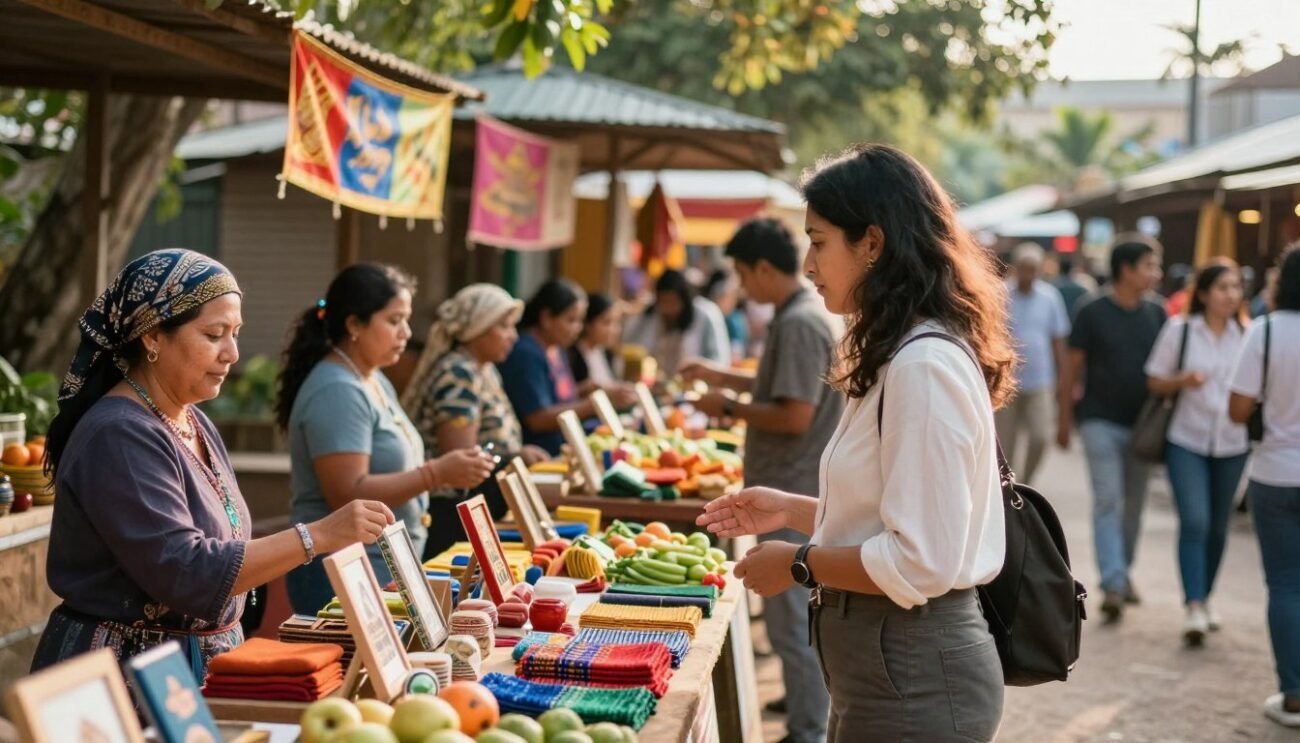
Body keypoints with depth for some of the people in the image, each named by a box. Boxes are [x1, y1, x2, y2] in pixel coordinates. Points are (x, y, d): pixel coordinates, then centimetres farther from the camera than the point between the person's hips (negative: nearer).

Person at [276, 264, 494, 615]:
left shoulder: (376, 382, 12)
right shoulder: (337, 392, -17)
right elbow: (348, 494, -23)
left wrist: (449, 470, 5)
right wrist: (436, 474, -25)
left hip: (387, 571, 9)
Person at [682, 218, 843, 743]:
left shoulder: (799, 324, -21)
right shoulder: (800, 314, 10)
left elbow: (795, 416, -26)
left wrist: (730, 408, -13)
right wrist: (723, 377, 21)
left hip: (791, 495, -11)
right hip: (795, 489, 11)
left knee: (791, 619, -2)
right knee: (799, 613, 23)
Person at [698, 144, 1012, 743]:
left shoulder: (924, 366, -21)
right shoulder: (900, 356, 11)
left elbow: (921, 564, -24)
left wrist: (798, 564, -13)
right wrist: (792, 511, 11)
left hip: (912, 675, -10)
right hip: (890, 663, 10)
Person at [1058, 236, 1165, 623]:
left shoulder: (1156, 315, 7)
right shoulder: (1093, 313, -5)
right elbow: (1072, 369, -2)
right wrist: (1063, 421, -1)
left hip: (1141, 424, 4)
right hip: (1101, 421, -4)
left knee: (1133, 503, 12)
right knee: (1108, 500, -10)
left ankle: (1123, 573, 27)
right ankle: (1113, 584, -13)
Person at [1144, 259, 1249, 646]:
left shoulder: (1248, 335, 2)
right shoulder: (1179, 330, -3)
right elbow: (1154, 382, 2)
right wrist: (1184, 380, -17)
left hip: (1232, 444, 3)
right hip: (1187, 441, -3)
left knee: (1218, 527, 12)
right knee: (1194, 522, -14)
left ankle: (1204, 599, 28)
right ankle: (1193, 608, -14)